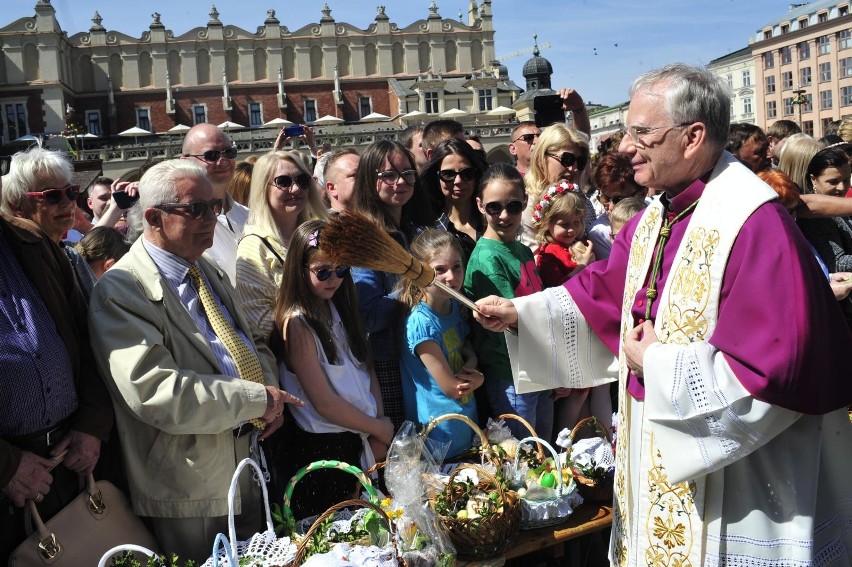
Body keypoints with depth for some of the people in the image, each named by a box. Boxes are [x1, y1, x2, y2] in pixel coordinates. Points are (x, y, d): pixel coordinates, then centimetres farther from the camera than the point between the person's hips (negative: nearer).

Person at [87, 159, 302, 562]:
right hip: (189, 494, -8)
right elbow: (155, 393, -29)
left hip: (249, 469, 8)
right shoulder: (120, 291, -18)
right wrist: (257, 398, -23)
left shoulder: (210, 272, 10)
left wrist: (269, 387, -7)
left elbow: (254, 344, 16)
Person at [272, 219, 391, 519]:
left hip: (361, 441, 7)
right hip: (322, 448, -7)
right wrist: (378, 428, -8)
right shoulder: (297, 323, -16)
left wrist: (380, 423, -6)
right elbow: (324, 403, -18)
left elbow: (366, 368, 8)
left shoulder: (340, 308, 7)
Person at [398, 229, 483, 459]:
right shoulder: (421, 323, -24)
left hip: (469, 420, 8)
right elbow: (451, 388, -20)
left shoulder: (454, 305, -2)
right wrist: (479, 378, -3)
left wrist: (471, 363, -8)